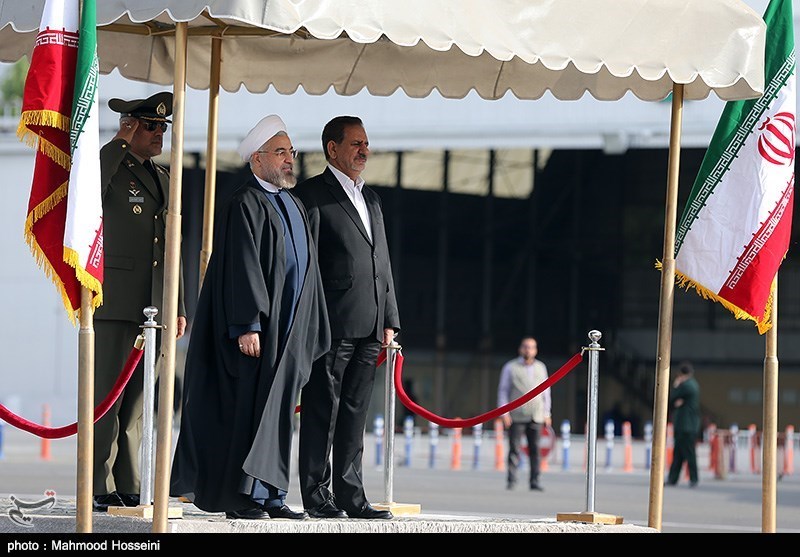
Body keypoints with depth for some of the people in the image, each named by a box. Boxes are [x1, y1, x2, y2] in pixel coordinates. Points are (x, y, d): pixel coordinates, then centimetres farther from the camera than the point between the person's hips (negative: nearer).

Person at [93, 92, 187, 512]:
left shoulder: (162, 179, 20)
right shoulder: (108, 167, -2)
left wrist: (178, 308, 19)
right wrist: (121, 143, -19)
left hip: (151, 309, 7)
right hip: (114, 305, -7)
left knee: (136, 403, 8)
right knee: (106, 399, -8)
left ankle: (129, 489, 11)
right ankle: (98, 490, -7)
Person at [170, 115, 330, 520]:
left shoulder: (293, 206, 18)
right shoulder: (245, 205, -9)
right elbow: (242, 267, -16)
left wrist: (307, 332, 18)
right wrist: (248, 324, -23)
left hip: (288, 329, 8)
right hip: (257, 331, -8)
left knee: (278, 412, 7)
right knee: (248, 408, -8)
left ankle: (270, 495, 10)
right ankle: (241, 497, -7)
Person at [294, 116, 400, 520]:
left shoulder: (370, 198, 21)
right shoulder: (313, 194, -2)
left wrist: (389, 320, 14)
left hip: (368, 328, 7)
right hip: (332, 323, -7)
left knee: (355, 413, 9)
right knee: (322, 411, -3)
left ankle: (350, 496, 12)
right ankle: (316, 496, -1)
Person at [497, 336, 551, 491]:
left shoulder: (541, 367, 14)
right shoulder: (510, 367, 3)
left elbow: (545, 391, 18)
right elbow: (503, 391, 2)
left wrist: (547, 414, 13)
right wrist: (504, 413, -7)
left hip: (536, 417, 3)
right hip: (516, 417, -3)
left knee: (535, 449, 1)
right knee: (514, 449, -7)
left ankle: (534, 481, 5)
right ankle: (511, 480, -3)